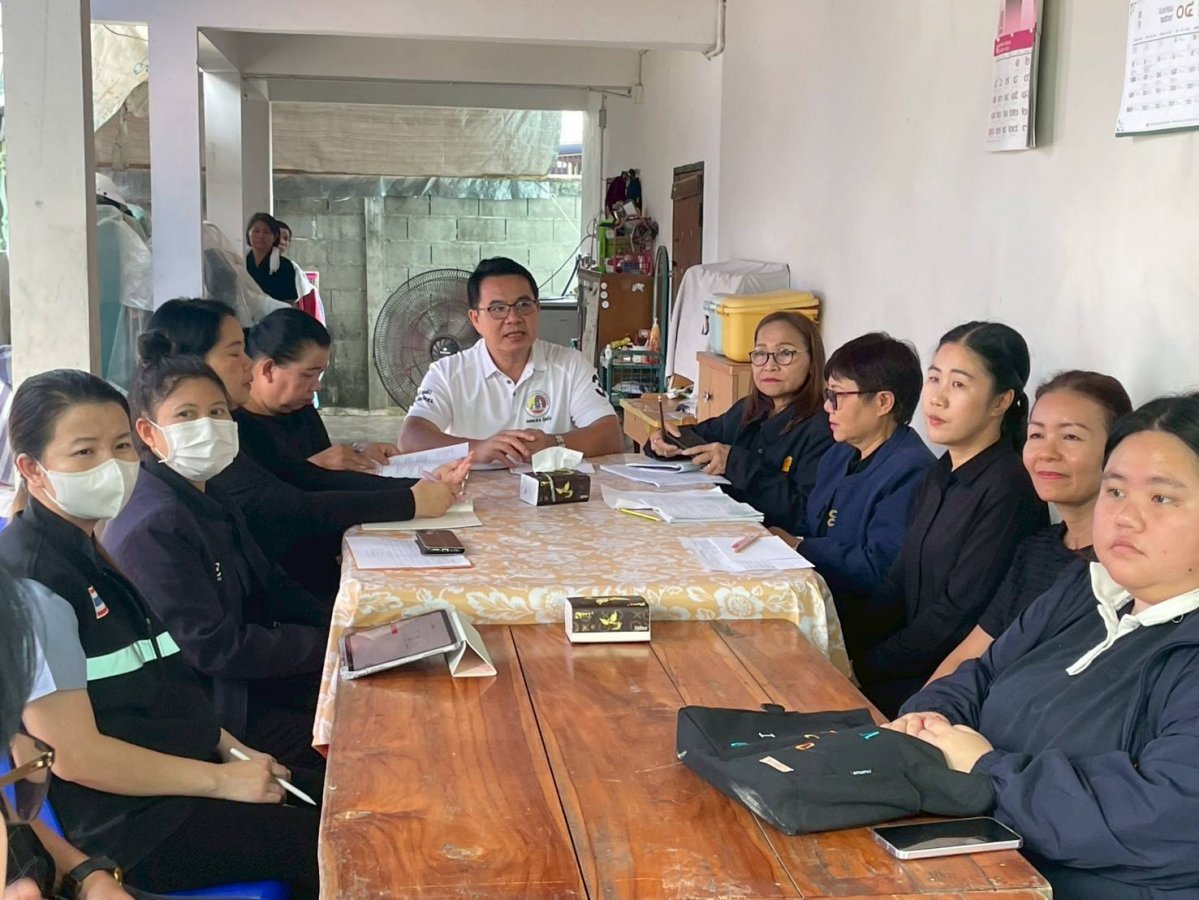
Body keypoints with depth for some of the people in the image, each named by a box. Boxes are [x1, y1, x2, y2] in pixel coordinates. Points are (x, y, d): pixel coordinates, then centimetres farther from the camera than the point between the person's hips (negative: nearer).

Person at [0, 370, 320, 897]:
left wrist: (226, 747, 4)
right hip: (123, 824, -9)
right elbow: (73, 753, -21)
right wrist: (223, 780, -16)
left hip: (176, 781, 9)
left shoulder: (88, 552, 10)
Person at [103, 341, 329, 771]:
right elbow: (214, 648, -25)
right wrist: (329, 644, -20)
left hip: (240, 676, 9)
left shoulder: (208, 499, 7)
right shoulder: (154, 528, -23)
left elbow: (265, 584, 12)